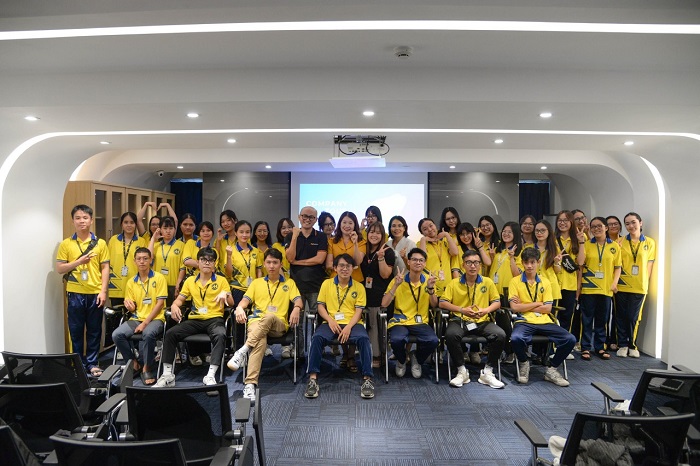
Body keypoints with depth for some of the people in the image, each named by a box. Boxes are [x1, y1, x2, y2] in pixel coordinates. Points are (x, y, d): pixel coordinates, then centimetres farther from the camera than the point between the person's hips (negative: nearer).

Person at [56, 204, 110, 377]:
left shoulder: (100, 243, 3)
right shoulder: (66, 244, 2)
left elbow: (105, 268, 2)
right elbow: (59, 268, 0)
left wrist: (103, 291, -5)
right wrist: (79, 261, -15)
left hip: (95, 294, 0)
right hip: (75, 294, 0)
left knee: (94, 330, 8)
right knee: (76, 330, 8)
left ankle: (92, 363, 19)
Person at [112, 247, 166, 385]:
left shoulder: (159, 278, -3)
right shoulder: (131, 282, 10)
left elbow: (160, 303, -9)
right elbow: (132, 308, 13)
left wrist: (145, 323, -15)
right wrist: (129, 305, -13)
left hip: (155, 318, -5)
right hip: (136, 318, 5)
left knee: (148, 334, -36)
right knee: (116, 335, -21)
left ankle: (147, 368, -15)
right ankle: (134, 362, 2)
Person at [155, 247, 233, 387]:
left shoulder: (221, 280, 8)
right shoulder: (190, 281, 17)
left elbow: (231, 304, 4)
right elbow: (180, 299, 16)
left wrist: (225, 294, -19)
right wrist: (174, 306, -8)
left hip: (214, 319, -3)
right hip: (194, 319, 3)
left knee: (220, 335, -37)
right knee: (170, 333, -21)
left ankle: (211, 375, -38)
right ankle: (167, 374, -15)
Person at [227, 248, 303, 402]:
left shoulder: (289, 283, 20)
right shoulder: (257, 283, 25)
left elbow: (298, 301, 6)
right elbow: (246, 300, 12)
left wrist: (296, 308, -20)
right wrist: (240, 307, -14)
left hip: (279, 325, 0)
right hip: (256, 322, 0)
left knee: (270, 316, -39)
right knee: (261, 341, -37)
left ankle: (243, 352, -43)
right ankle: (250, 385, -48)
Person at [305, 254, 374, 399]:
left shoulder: (359, 287, 8)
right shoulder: (327, 284, 12)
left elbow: (358, 310, 1)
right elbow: (320, 305, 8)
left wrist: (349, 327, -16)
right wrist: (330, 320, -11)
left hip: (352, 323, 0)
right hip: (331, 323, 1)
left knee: (363, 338, -32)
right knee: (317, 337, -30)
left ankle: (367, 379, -25)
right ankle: (312, 379, -26)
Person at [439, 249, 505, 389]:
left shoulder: (487, 282, 9)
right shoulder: (454, 283, 5)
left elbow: (497, 302, 12)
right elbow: (442, 303, 0)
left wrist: (486, 310, -10)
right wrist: (462, 310, -13)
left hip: (482, 322, 2)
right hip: (460, 320, -1)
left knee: (500, 335, -28)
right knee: (451, 334, -35)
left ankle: (487, 372, -10)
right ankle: (462, 371, -14)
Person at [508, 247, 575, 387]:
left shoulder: (545, 282, 13)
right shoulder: (515, 281, 4)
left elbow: (547, 308, 4)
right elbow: (514, 307, -5)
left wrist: (524, 306, -3)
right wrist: (537, 304, -1)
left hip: (544, 322, 4)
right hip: (524, 322, -3)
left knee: (570, 339, -19)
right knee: (516, 338, -37)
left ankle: (551, 370, 4)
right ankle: (524, 363, -1)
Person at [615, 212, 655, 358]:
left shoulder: (650, 243, 4)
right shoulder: (621, 242, 2)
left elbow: (649, 264, 6)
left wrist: (645, 282, 2)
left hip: (639, 286, 0)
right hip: (622, 285, 0)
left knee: (634, 317, 3)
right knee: (622, 316, 5)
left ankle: (632, 345, 18)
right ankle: (623, 345, 16)